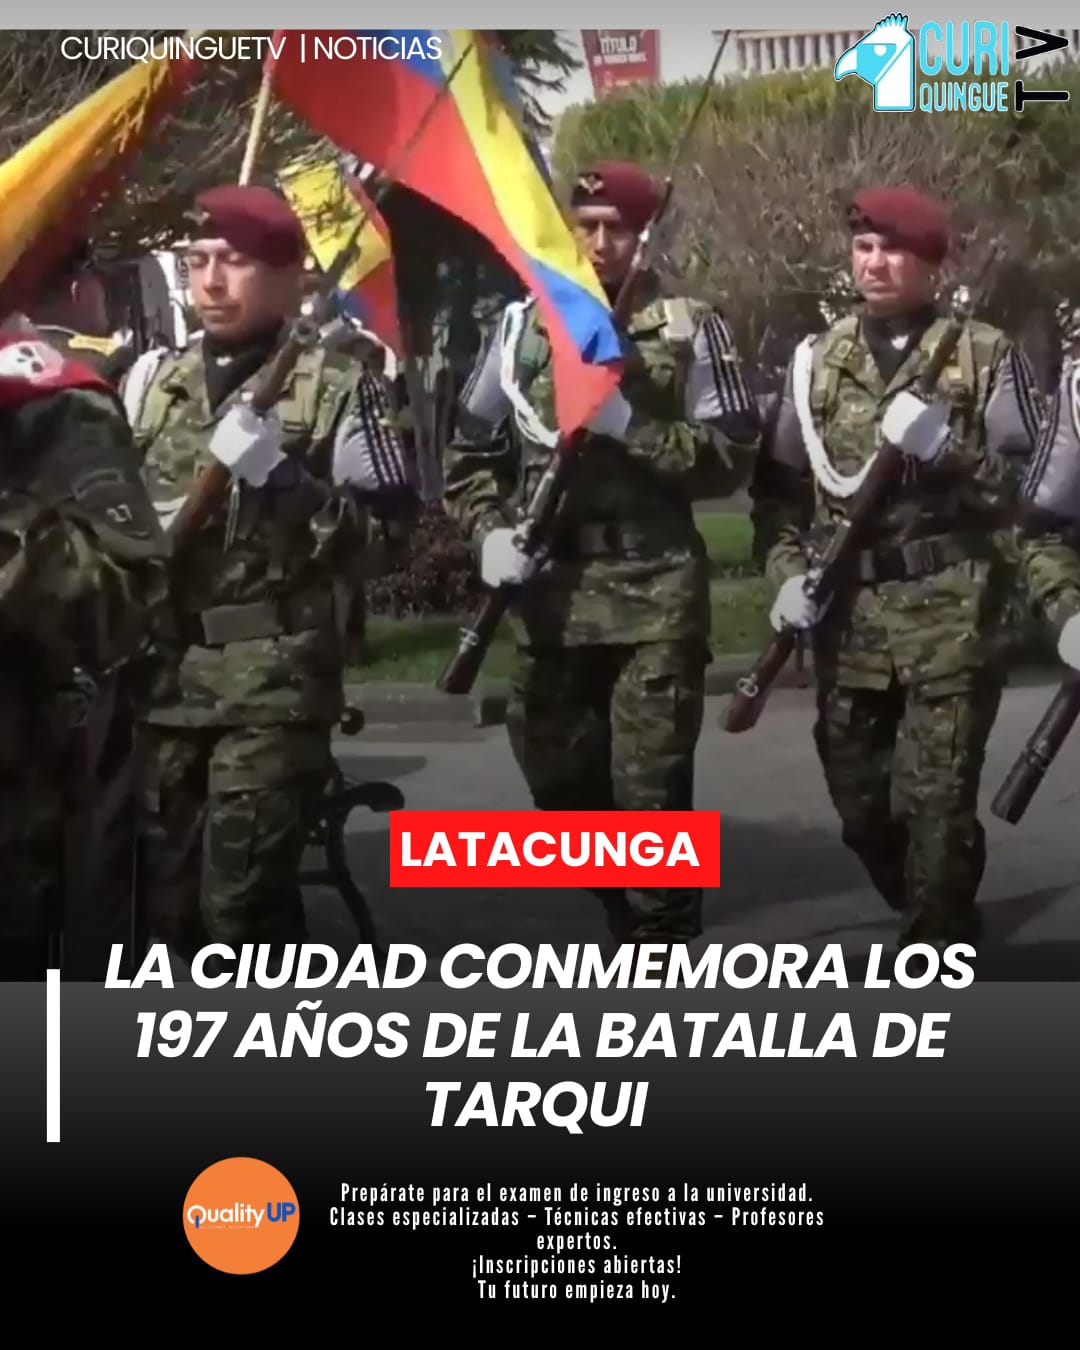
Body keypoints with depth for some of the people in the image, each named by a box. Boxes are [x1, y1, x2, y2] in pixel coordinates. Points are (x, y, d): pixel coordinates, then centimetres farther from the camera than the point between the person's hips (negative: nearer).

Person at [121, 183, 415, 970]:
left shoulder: (338, 388, -2)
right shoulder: (152, 379, 12)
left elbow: (388, 529, -5)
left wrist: (283, 477, -16)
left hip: (275, 680, -5)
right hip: (160, 675, 5)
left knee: (244, 897, -8)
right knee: (164, 890, 8)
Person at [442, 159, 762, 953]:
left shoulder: (691, 330, 1)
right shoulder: (524, 325, 10)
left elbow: (733, 457, -5)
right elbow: (471, 449, 13)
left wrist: (629, 428, -16)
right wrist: (491, 532, -3)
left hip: (655, 590, -4)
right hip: (549, 590, 4)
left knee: (650, 786, -5)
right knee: (556, 776, 10)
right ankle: (628, 920, 31)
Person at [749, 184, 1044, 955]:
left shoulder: (987, 355, 1)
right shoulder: (818, 360, 12)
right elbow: (778, 485, 13)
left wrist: (947, 447, -18)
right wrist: (789, 573, -2)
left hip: (951, 613, -4)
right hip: (848, 617, 4)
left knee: (936, 801, -7)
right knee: (859, 804, 11)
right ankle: (942, 929, 34)